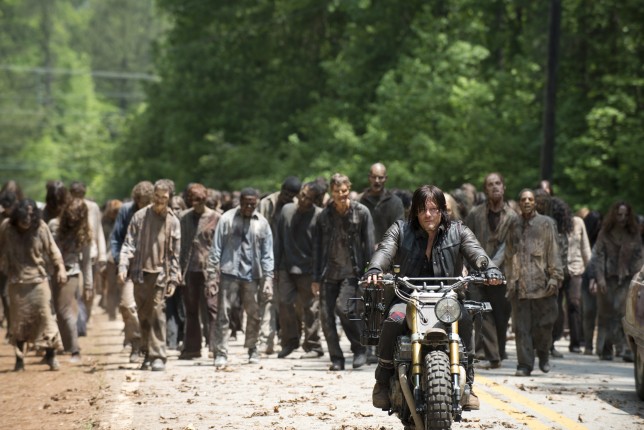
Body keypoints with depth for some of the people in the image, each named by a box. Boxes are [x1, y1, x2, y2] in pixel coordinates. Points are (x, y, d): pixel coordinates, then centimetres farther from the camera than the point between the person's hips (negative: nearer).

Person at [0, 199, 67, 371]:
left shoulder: (41, 227, -6)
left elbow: (52, 250, 0)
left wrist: (60, 268, -10)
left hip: (38, 279, 0)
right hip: (16, 281, 0)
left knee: (44, 315, -6)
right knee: (19, 320, 1)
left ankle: (51, 354, 3)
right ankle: (19, 358, 11)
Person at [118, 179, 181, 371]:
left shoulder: (172, 221, 4)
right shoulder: (140, 217, 4)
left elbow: (175, 253, 6)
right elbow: (129, 244, 2)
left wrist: (174, 279, 1)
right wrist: (123, 266, -11)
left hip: (160, 274, -2)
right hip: (140, 272, 2)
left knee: (157, 313, -10)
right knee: (143, 315, 8)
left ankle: (158, 356, -9)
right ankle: (148, 354, 18)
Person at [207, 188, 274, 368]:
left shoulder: (261, 223, 5)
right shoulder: (227, 218, 0)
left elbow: (267, 253, 6)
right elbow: (216, 247, 1)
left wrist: (268, 279, 0)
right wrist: (212, 273, -5)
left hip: (252, 274, 2)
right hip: (229, 273, -2)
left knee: (253, 315, 10)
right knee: (223, 314, -5)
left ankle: (252, 349, 25)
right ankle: (221, 353, -3)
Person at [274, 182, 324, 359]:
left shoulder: (319, 216, -8)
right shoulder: (287, 210, 7)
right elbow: (279, 239, 13)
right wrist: (277, 265, 11)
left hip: (308, 270, -4)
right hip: (287, 268, 4)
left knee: (310, 308, 1)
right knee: (284, 302, -1)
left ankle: (312, 346, 8)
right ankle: (289, 341, 13)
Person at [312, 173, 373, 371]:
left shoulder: (361, 212, 1)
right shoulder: (324, 216, 10)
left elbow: (368, 244, 0)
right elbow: (318, 248, 13)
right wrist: (316, 278, 9)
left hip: (352, 271, -4)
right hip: (329, 271, 4)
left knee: (344, 308, -20)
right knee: (326, 314, -3)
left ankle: (360, 349, 0)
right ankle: (336, 358, 7)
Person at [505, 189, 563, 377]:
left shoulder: (546, 223, 6)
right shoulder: (514, 226, 16)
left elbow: (553, 252, 1)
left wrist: (554, 277, -7)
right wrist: (510, 280, 11)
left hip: (542, 282, -2)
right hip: (520, 284, 2)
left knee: (544, 324, 0)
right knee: (521, 327, -2)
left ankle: (543, 354, 24)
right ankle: (524, 364, 1)